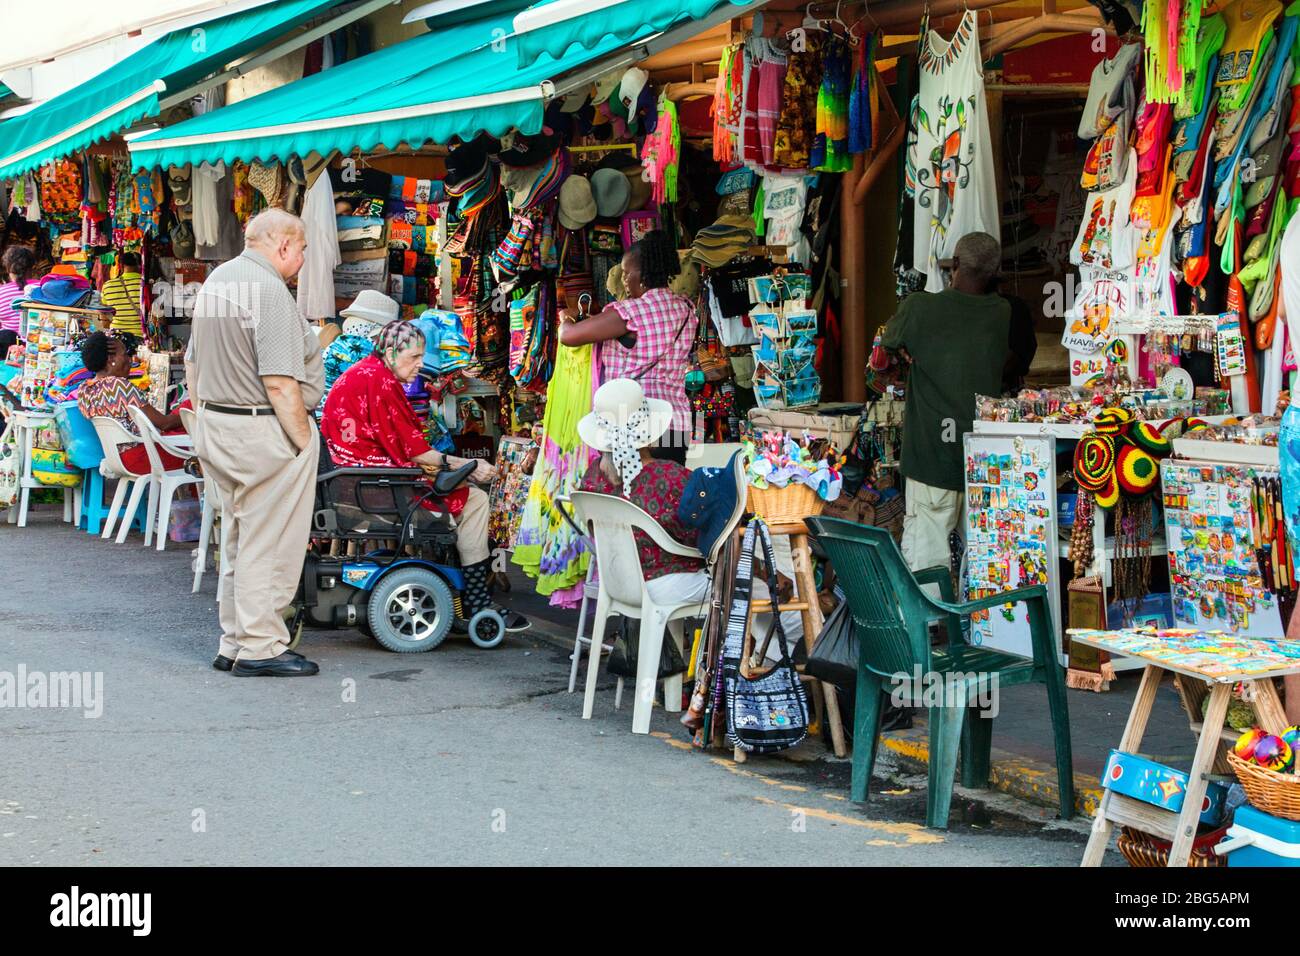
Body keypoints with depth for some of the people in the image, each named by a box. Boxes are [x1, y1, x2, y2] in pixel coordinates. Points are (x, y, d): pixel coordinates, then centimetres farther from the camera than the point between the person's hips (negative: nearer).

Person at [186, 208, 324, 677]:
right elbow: (279, 383, -22)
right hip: (264, 432, -10)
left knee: (240, 541, 17)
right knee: (269, 545, -1)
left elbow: (192, 364, 20)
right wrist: (304, 441, -14)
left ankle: (234, 644, 23)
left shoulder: (214, 281, 13)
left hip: (215, 426, 10)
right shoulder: (269, 291, -18)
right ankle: (259, 648, 4)